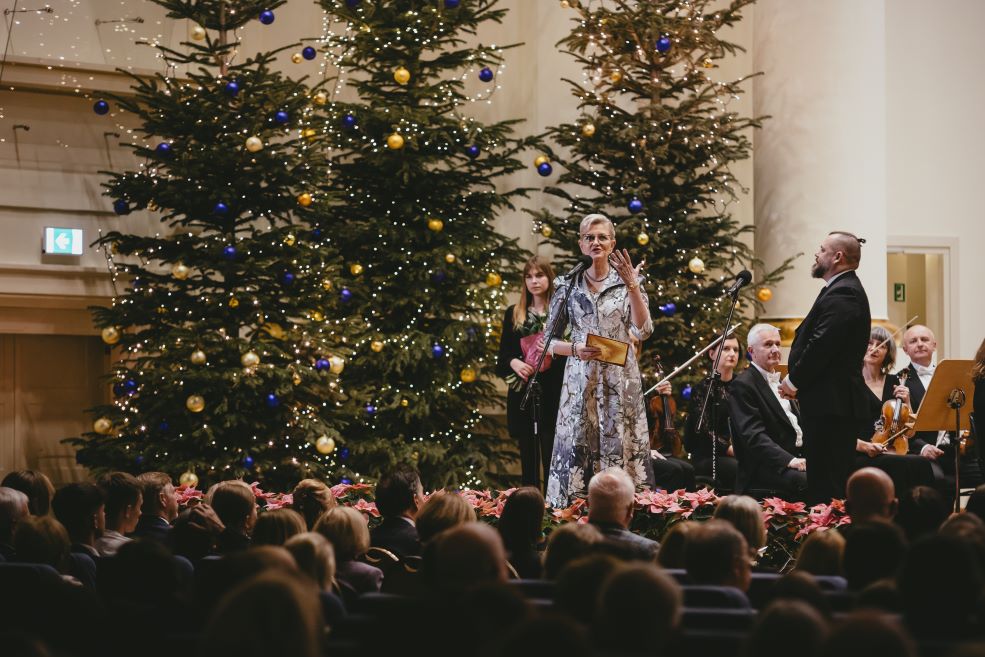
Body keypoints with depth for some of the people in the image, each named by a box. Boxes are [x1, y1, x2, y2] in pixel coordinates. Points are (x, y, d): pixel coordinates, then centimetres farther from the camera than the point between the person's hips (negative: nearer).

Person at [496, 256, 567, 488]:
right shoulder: (514, 314, 14)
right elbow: (503, 354, 14)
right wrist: (514, 362, -7)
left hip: (552, 393, -3)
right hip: (522, 393, 3)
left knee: (551, 458, -7)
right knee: (528, 458, 5)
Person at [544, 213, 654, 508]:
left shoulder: (627, 282, 6)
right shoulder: (567, 285, 8)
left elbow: (643, 331, -8)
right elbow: (549, 341, 9)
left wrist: (632, 285, -15)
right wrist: (575, 349, -11)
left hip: (621, 382, 0)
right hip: (580, 381, 0)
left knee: (621, 451, -5)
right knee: (578, 453, -5)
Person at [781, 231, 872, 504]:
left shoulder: (842, 295, -16)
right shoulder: (846, 290, 19)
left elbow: (821, 345, -23)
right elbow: (815, 340, 20)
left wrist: (794, 380, -11)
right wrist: (796, 378, 8)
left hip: (831, 403, -11)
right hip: (837, 402, 11)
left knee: (829, 484, -10)